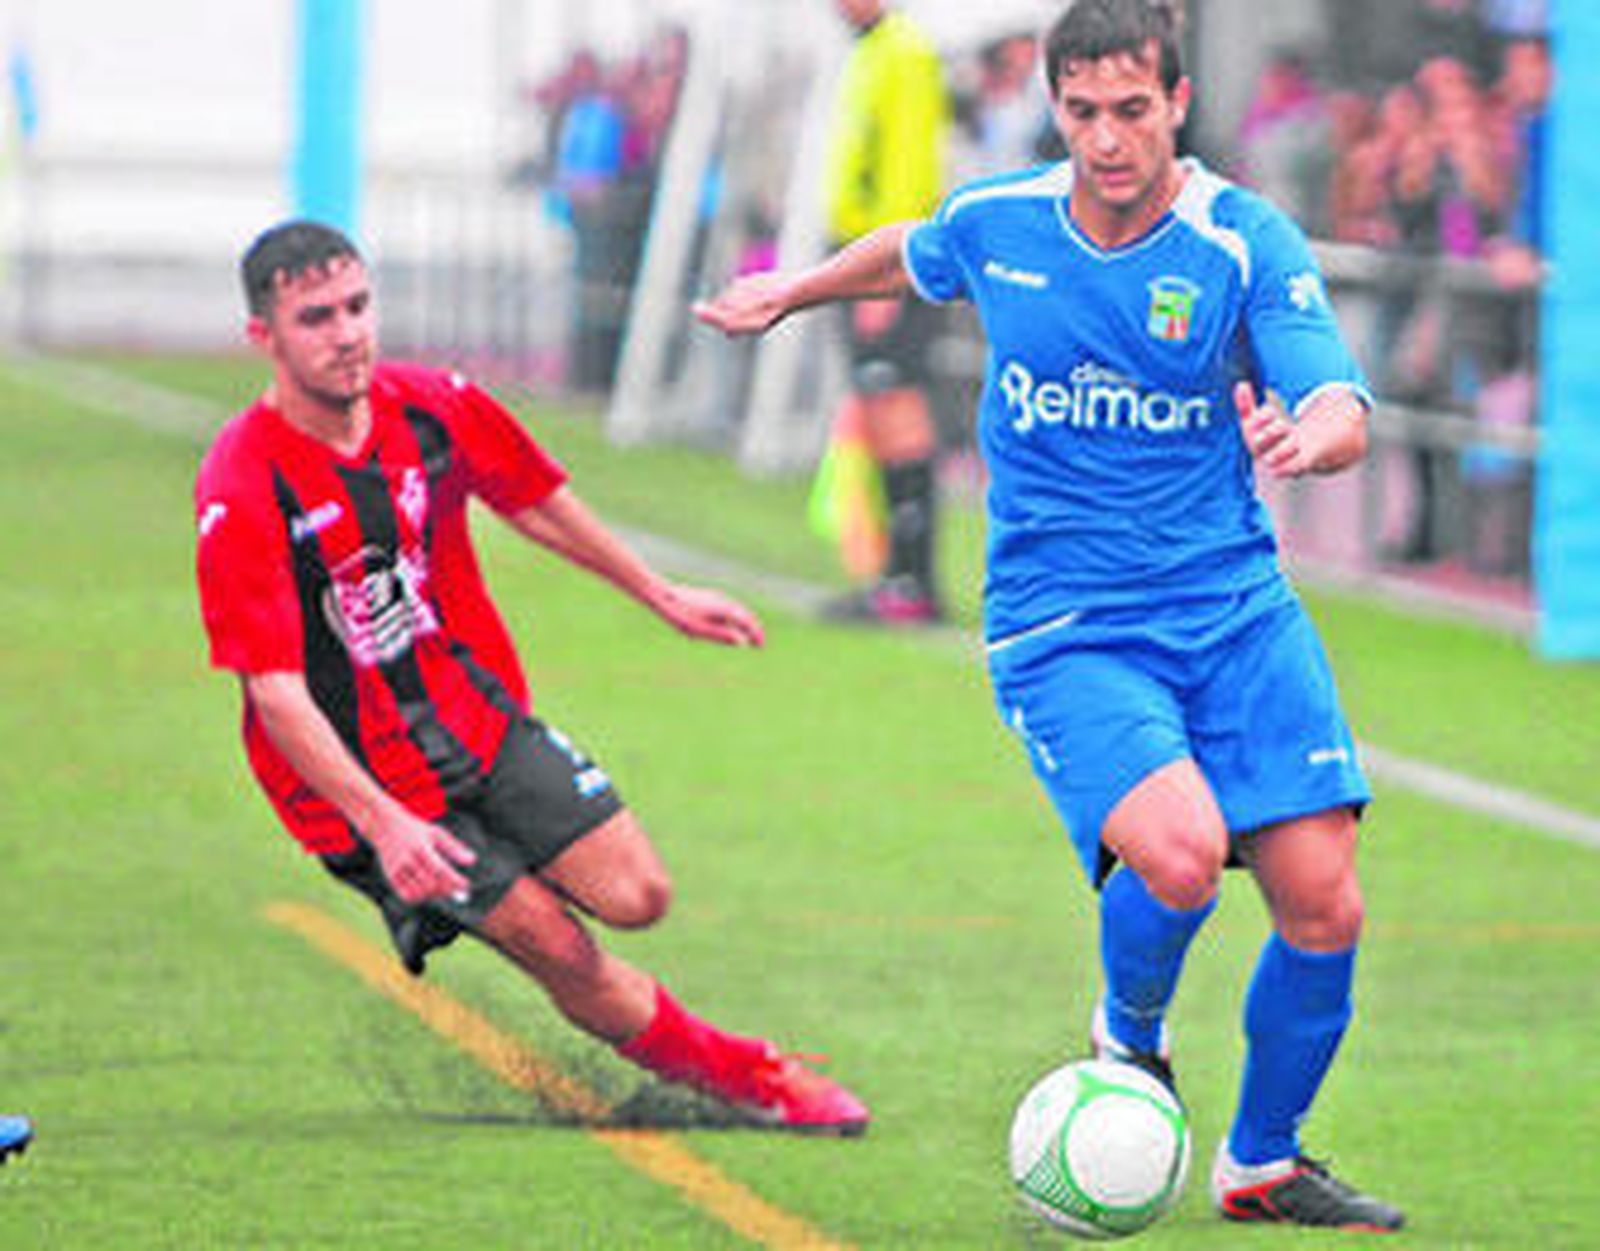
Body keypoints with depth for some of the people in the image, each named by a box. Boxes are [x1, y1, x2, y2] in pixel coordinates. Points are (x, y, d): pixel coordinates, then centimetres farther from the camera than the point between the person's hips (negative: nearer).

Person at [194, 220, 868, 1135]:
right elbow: (277, 693, -27)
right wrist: (381, 822, -35)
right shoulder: (243, 494, -24)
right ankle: (743, 1074, 15)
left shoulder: (431, 407, -7)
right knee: (562, 953, -6)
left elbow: (534, 502, 13)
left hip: (482, 716, 5)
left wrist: (662, 597, 21)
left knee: (635, 897, -7)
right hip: (364, 778, -5)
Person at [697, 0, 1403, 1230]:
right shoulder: (995, 223, -1)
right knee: (1177, 852, -27)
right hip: (1059, 627, -1)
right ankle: (1130, 1037, 8)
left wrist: (1307, 436, -41)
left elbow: (1343, 412, -18)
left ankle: (1263, 1163, 19)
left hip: (1234, 607, 1)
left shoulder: (1249, 242, -8)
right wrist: (789, 293, 38)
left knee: (1324, 908, -7)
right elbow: (911, 254, 24)